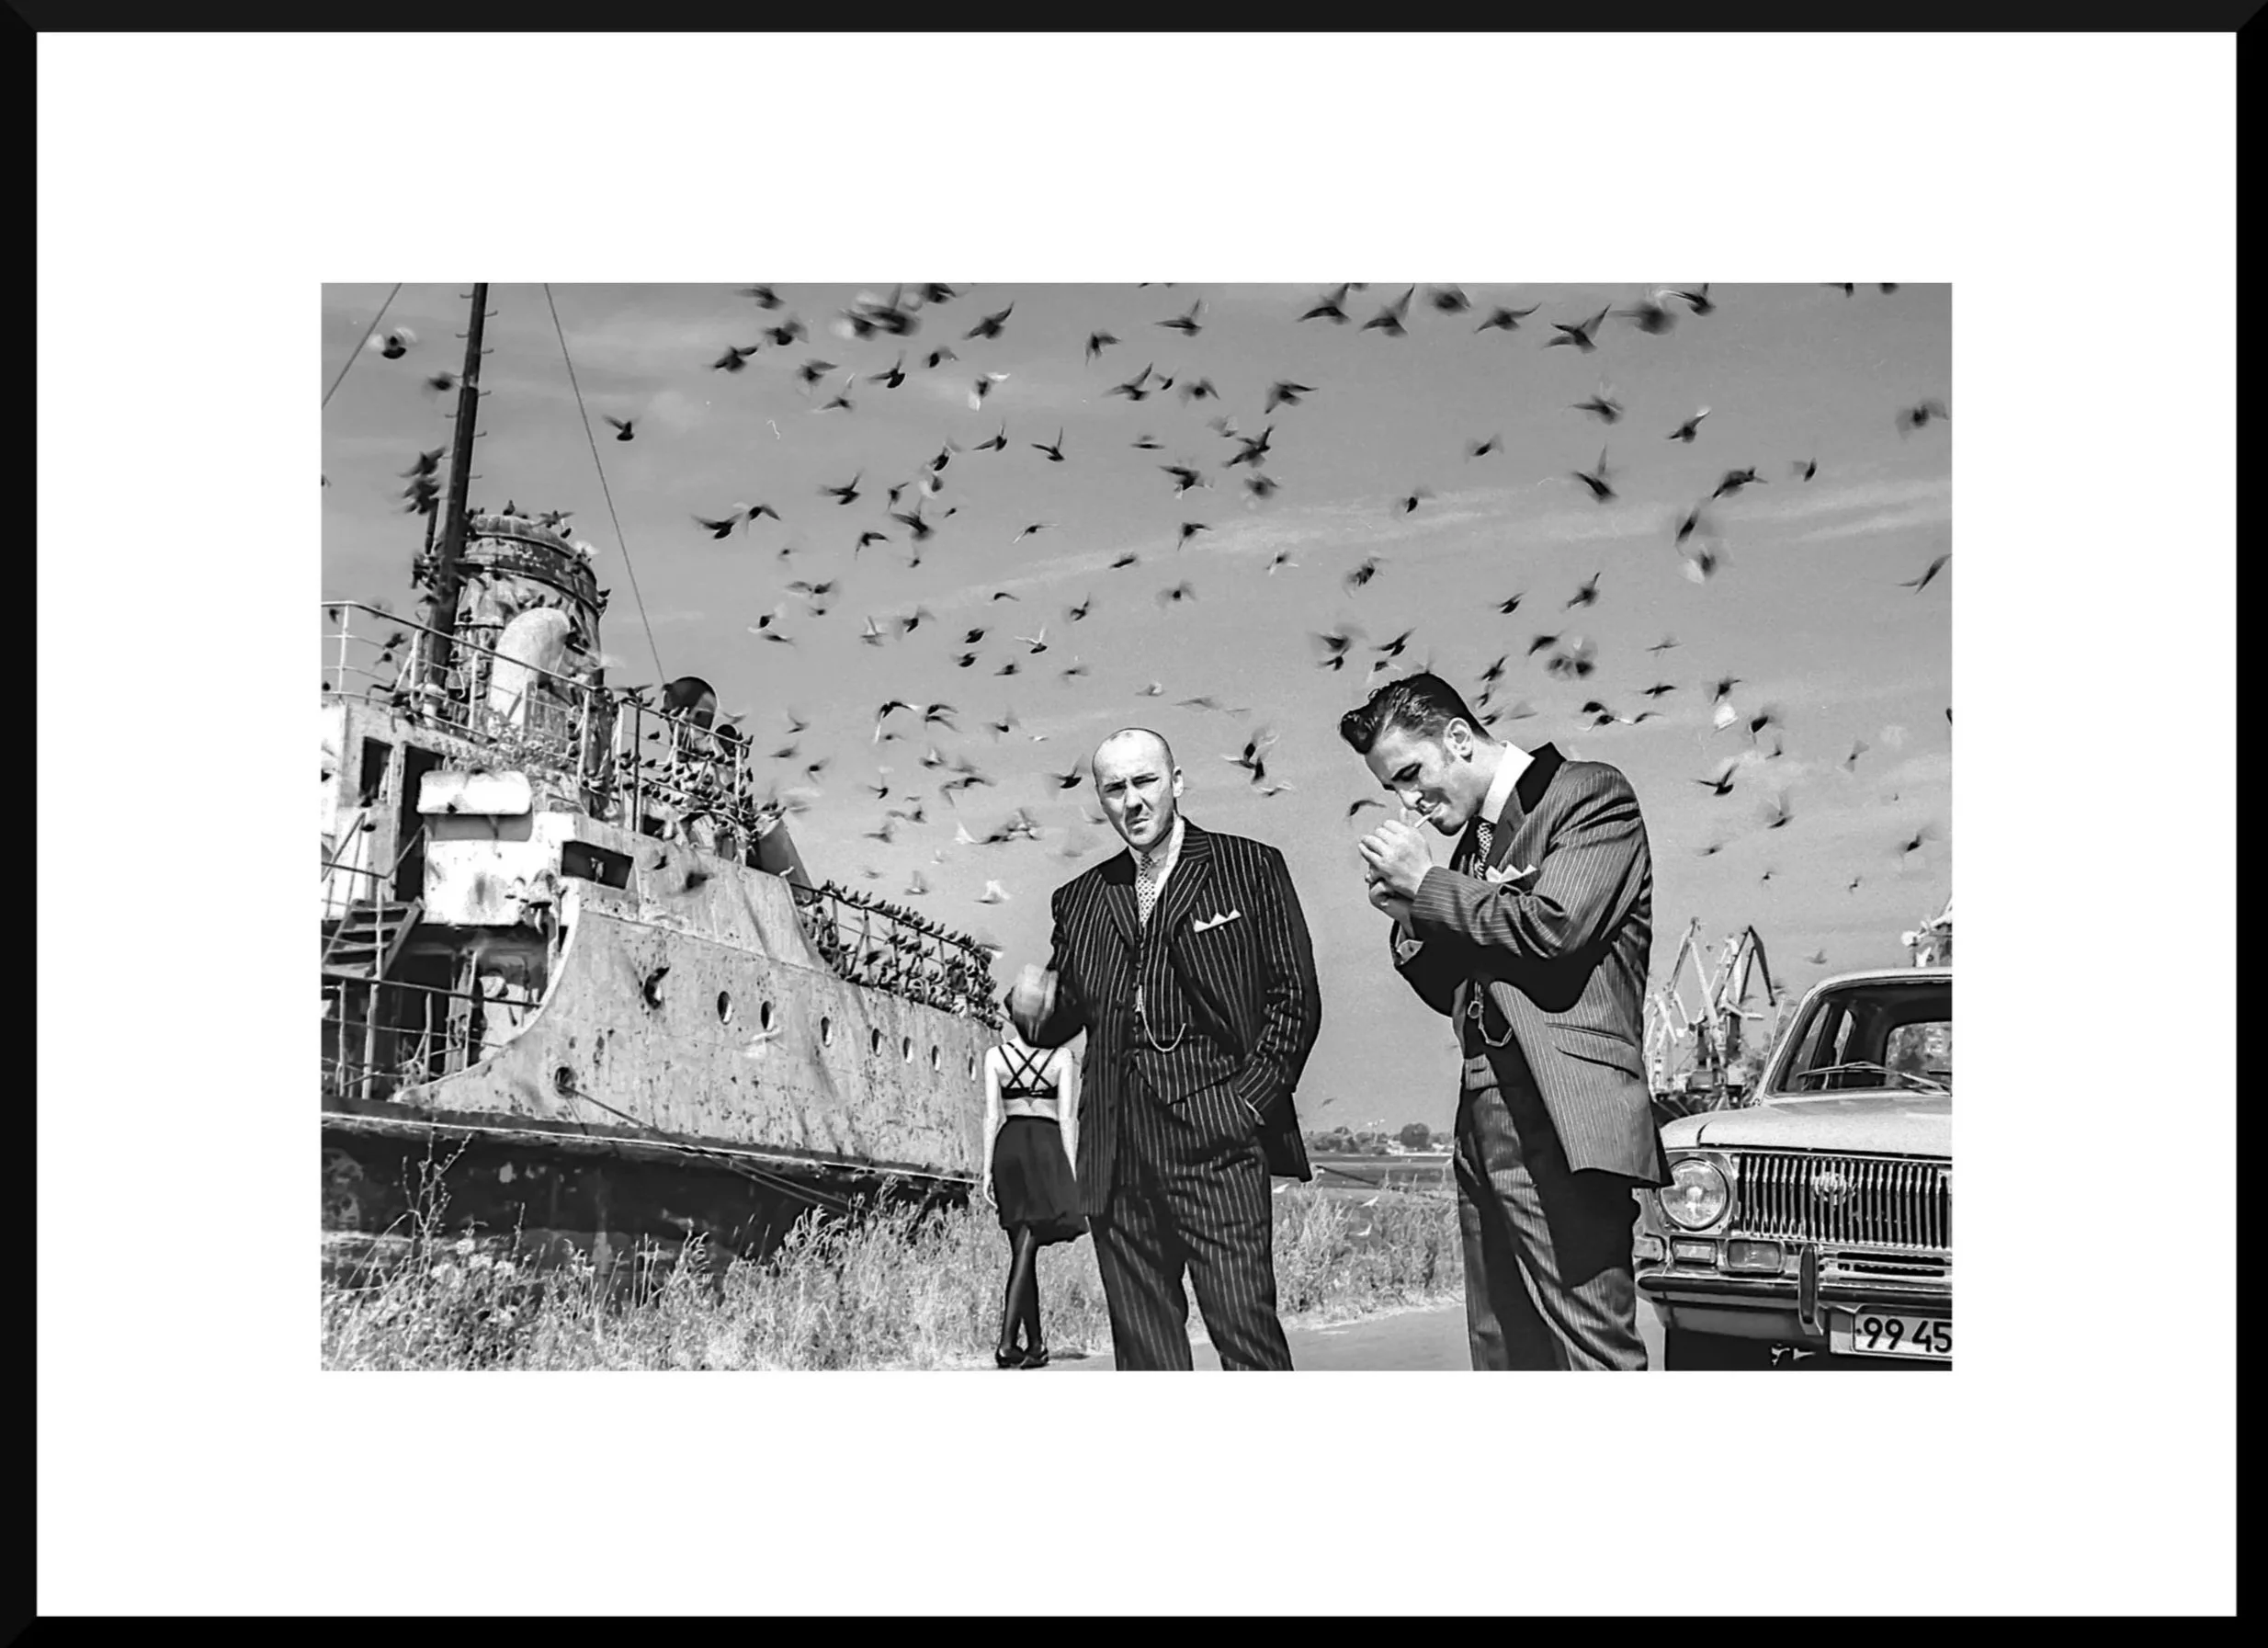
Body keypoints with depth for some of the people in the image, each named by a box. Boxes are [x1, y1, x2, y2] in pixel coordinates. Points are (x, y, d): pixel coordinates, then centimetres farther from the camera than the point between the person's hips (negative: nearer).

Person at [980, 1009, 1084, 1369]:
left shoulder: (996, 1056, 3)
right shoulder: (1060, 1056, 1)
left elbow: (992, 1116, 1)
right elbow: (1067, 1116, -2)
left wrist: (987, 1169, 3)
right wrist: (1071, 1168, 1)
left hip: (1009, 1145, 2)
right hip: (1047, 1144, -2)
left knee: (1022, 1249, 11)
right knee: (1027, 1247, -10)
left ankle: (1036, 1344, 13)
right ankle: (1007, 1342, -22)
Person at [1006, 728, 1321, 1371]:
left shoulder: (1251, 868, 7)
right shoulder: (1079, 899, 18)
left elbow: (1295, 997, 3)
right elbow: (1062, 1017, 20)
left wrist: (1251, 1098, -8)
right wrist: (1035, 1004, -3)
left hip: (1215, 1133, -4)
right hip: (1115, 1145, 4)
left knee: (1244, 1323, -12)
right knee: (1142, 1342, 4)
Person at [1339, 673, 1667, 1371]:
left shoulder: (1592, 794, -2)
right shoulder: (1473, 838, 21)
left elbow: (1552, 927, -17)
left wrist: (1427, 884, -5)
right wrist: (1408, 914, 6)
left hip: (1560, 1125, -8)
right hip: (1483, 1124, 8)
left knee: (1592, 1351, -11)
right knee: (1501, 1351, 8)